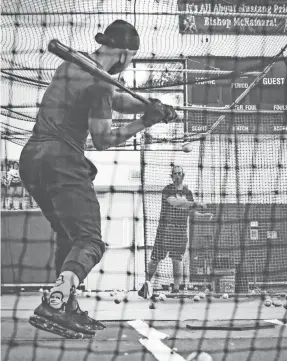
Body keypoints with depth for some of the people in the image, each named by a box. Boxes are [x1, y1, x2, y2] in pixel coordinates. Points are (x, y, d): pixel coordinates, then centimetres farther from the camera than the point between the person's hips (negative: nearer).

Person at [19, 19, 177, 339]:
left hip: (32, 157, 10)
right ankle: (53, 306, -33)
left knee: (68, 234, 21)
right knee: (89, 240, -13)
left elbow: (116, 99, 23)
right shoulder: (97, 82, -10)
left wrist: (151, 107, 7)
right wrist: (144, 123, -3)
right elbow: (102, 140, -10)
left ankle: (68, 308, 18)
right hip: (61, 160, -10)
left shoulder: (73, 63, 18)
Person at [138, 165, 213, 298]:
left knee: (177, 259, -2)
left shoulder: (188, 192, 11)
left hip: (181, 230, 3)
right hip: (165, 229, -3)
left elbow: (190, 211, 19)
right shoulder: (167, 190, -6)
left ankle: (176, 288, -1)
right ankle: (147, 283, 16)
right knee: (156, 258, 0)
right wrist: (195, 204, -29)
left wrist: (203, 215, 3)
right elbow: (174, 202, -24)